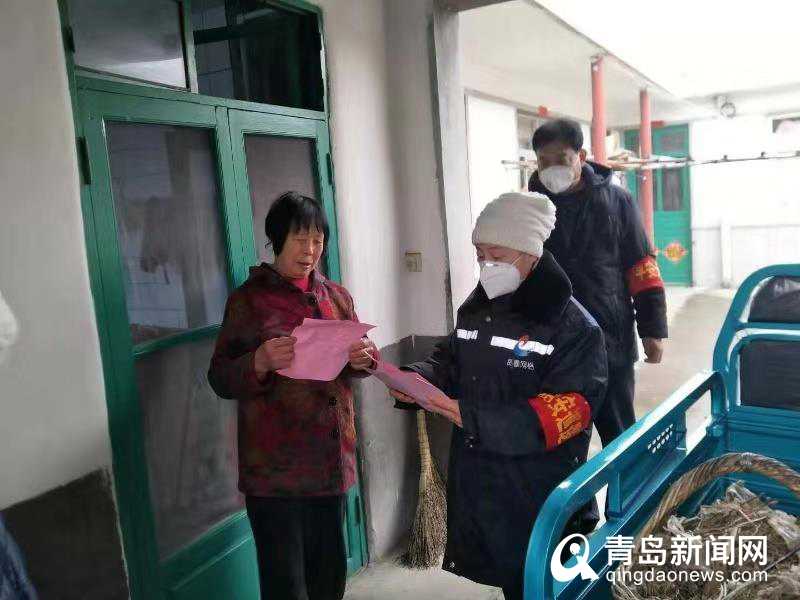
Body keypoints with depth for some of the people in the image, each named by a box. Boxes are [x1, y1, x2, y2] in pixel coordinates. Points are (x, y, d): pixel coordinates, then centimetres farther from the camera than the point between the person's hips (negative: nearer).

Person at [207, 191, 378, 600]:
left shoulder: (336, 296, 10)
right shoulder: (248, 299, -4)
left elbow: (357, 363, 16)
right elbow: (220, 379, -5)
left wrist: (363, 359, -7)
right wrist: (261, 362, -24)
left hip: (332, 461, 5)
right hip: (276, 469, -4)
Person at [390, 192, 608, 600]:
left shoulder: (573, 327, -17)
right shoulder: (475, 310, 6)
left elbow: (570, 410, -24)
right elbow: (451, 361, 17)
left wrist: (474, 418, -31)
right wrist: (416, 380, -7)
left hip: (542, 494, -6)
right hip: (477, 482, 6)